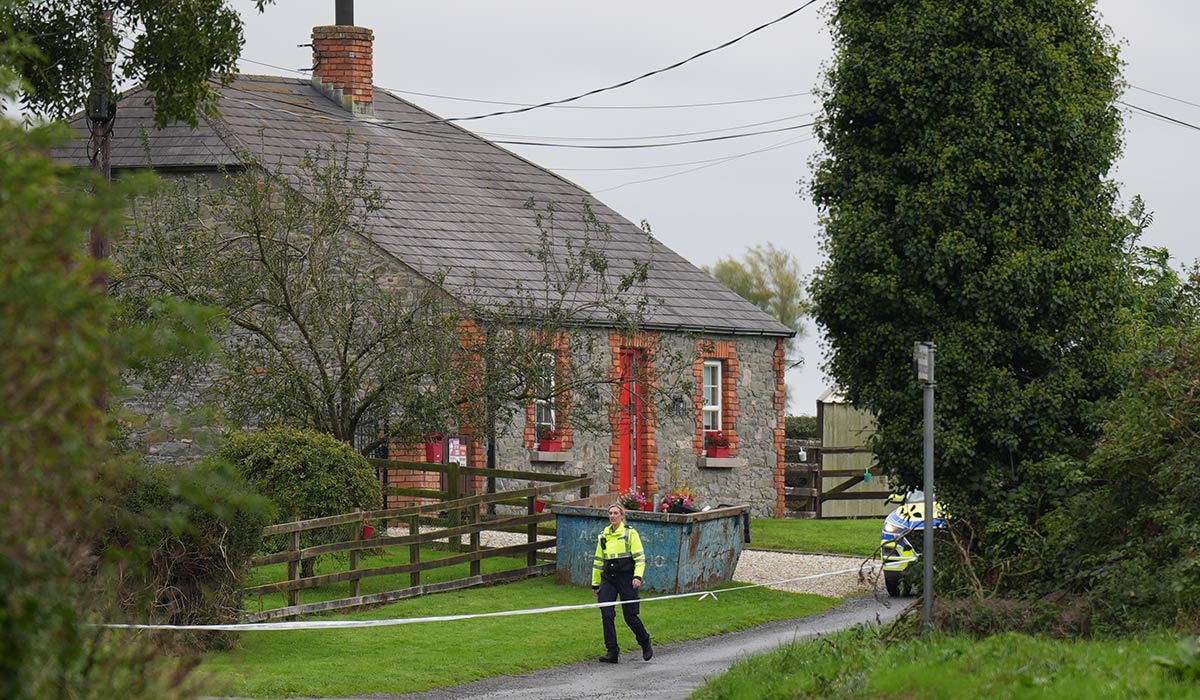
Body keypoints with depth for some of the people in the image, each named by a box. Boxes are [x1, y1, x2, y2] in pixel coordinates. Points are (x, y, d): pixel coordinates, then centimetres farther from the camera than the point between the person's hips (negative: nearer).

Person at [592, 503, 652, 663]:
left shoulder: (630, 533, -1)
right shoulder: (604, 535, 14)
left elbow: (640, 557, -5)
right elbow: (598, 560, 21)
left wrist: (637, 576, -19)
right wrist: (595, 584, 20)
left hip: (626, 578, -5)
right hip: (608, 578, 5)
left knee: (630, 615, -3)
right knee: (607, 614, -8)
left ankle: (645, 643, 23)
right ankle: (612, 651, -5)